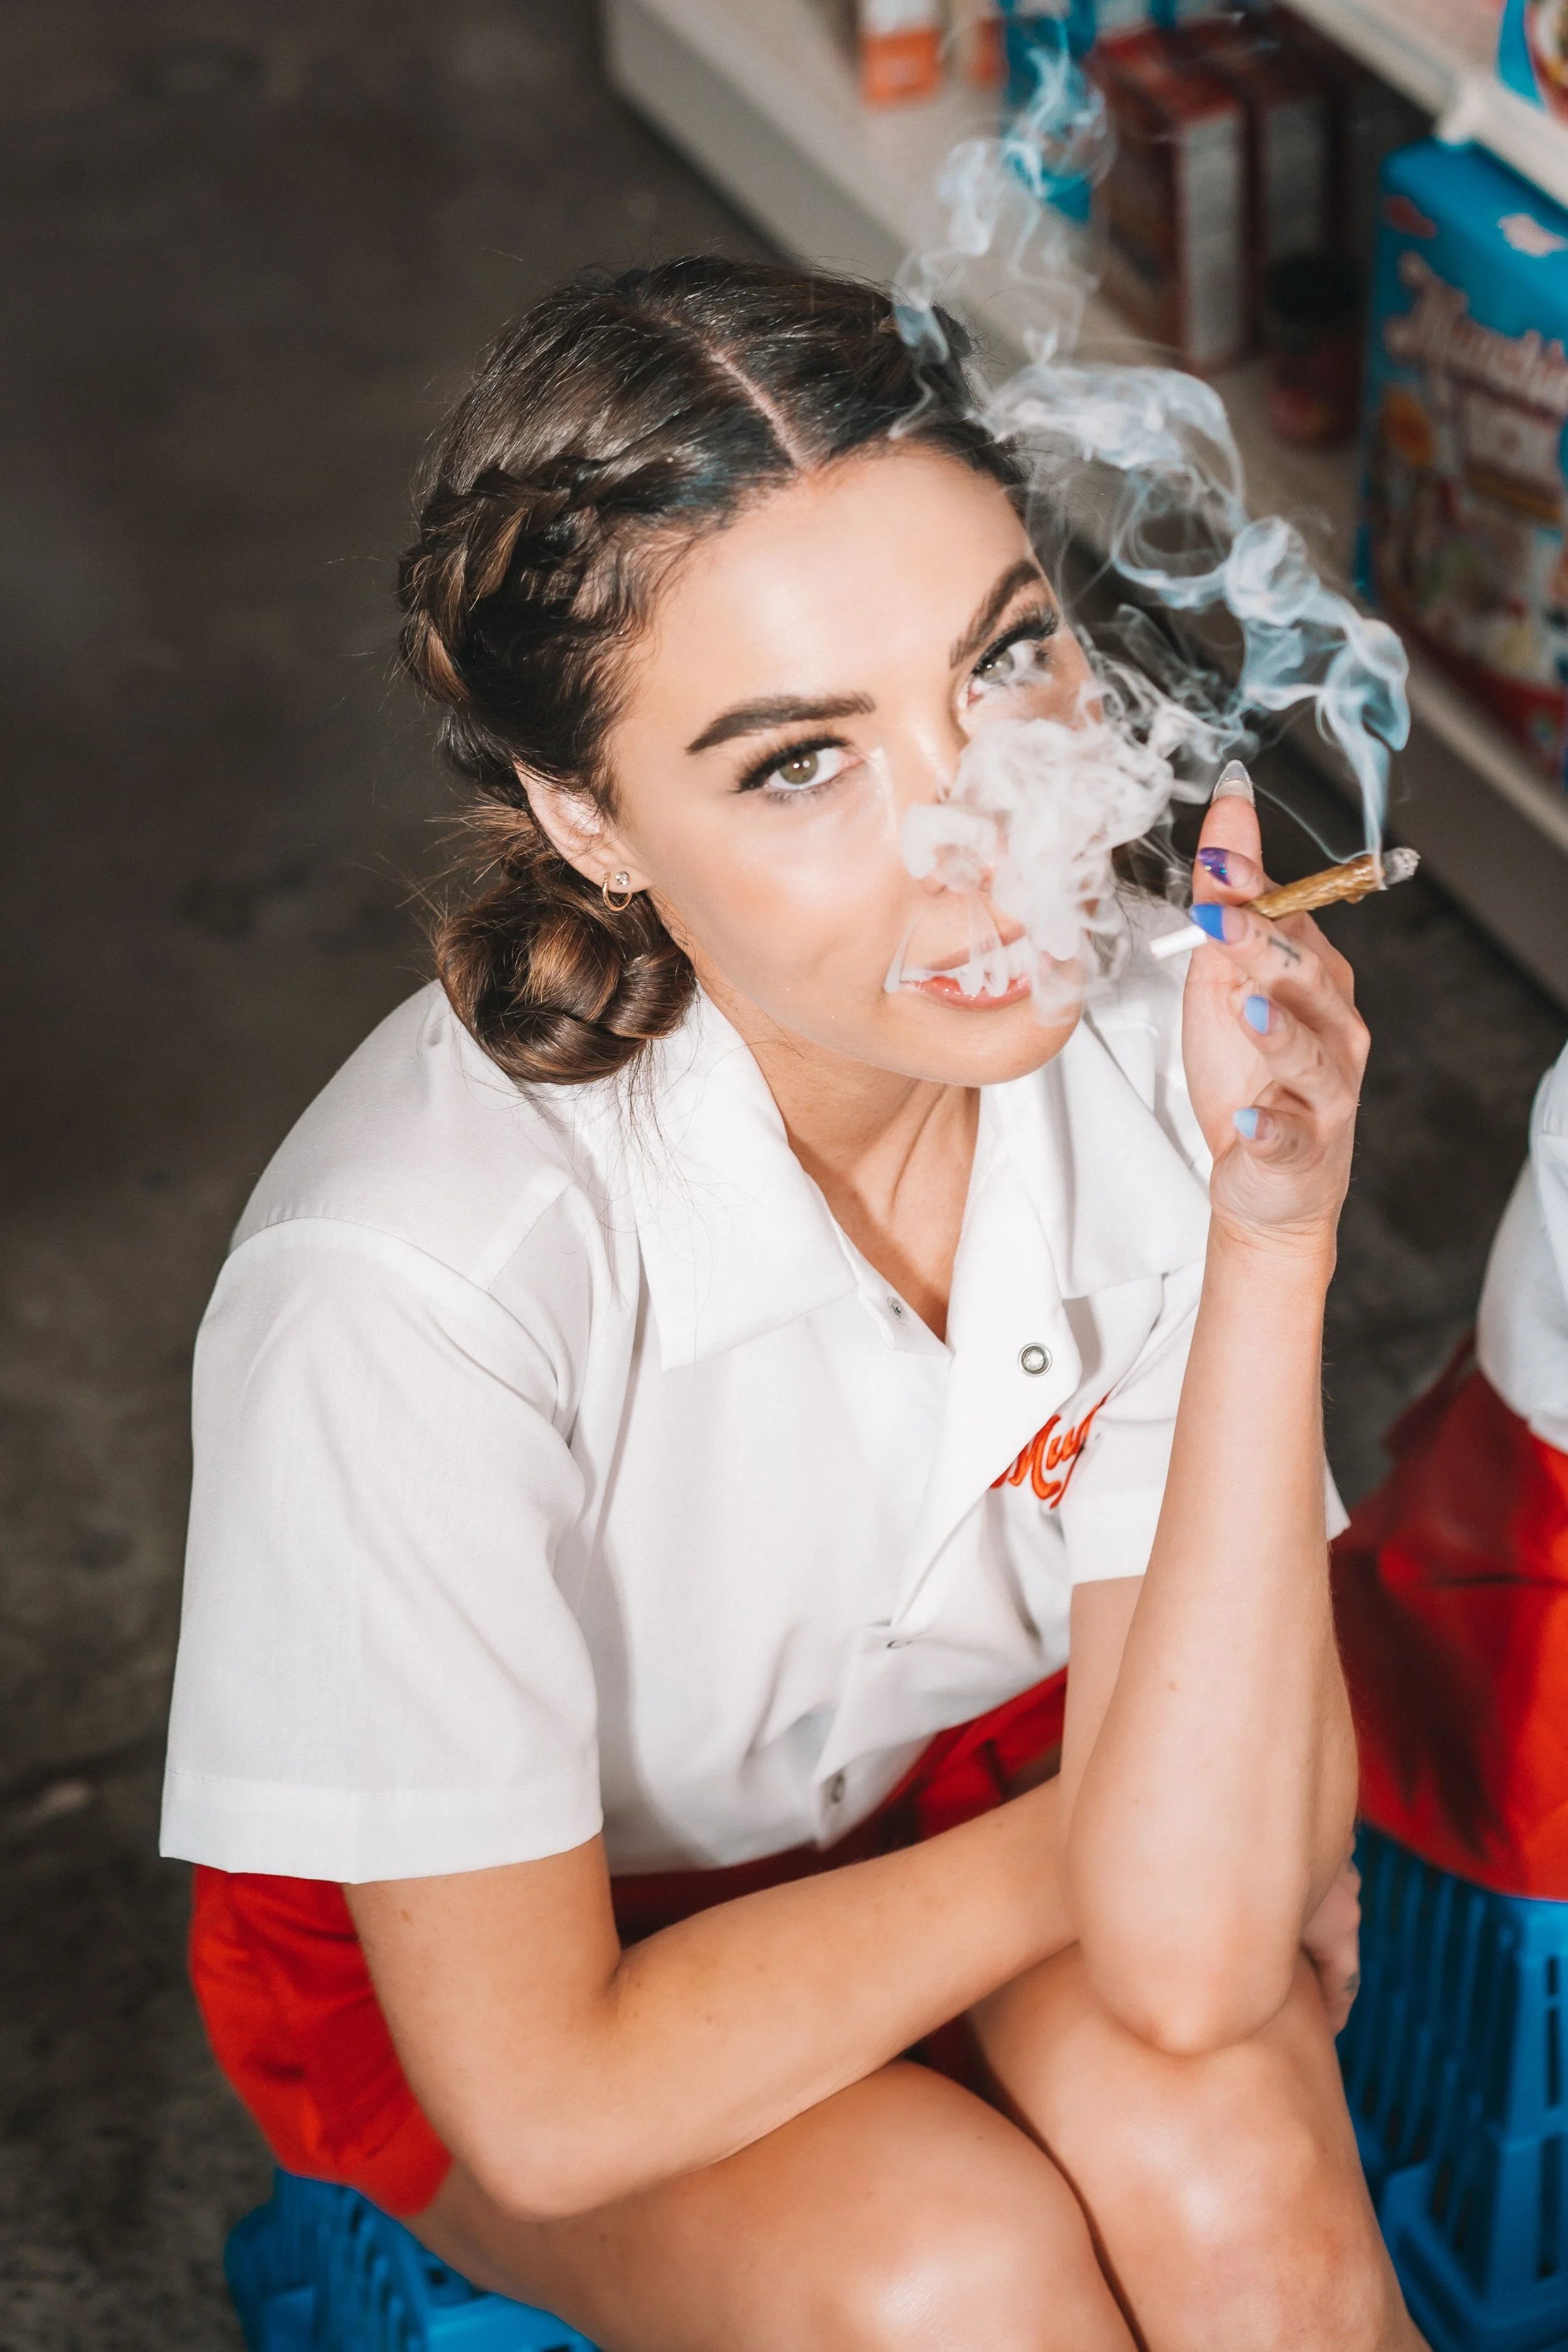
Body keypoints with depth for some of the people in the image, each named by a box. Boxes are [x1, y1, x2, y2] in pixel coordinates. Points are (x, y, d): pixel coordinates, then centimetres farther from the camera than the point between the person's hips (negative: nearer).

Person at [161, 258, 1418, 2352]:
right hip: (490, 1948, -2)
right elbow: (548, 2101, -24)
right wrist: (1089, 1834, -15)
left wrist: (1276, 1246, -36)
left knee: (1224, 2168, -26)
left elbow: (1189, 1961, -27)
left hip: (960, 1754, 3)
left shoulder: (1162, 1037, -26)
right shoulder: (413, 1276, -36)